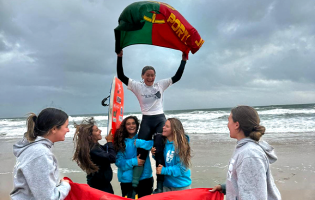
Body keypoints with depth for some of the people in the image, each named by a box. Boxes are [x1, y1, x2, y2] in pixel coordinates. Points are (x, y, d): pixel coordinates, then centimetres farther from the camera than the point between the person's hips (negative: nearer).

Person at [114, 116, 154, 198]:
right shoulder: (121, 142, 0)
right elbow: (119, 162, -7)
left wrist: (139, 143, -26)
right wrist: (133, 162, -18)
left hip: (145, 178, 0)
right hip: (127, 180, 0)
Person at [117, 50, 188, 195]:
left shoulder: (160, 84, 6)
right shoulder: (137, 86, 2)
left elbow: (177, 77, 5)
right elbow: (121, 76, -5)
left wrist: (183, 60, -1)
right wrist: (119, 57, -12)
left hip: (160, 119, 1)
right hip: (146, 120, 0)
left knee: (160, 151, -10)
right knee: (141, 151, -2)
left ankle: (160, 185, -5)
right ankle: (134, 186, 6)